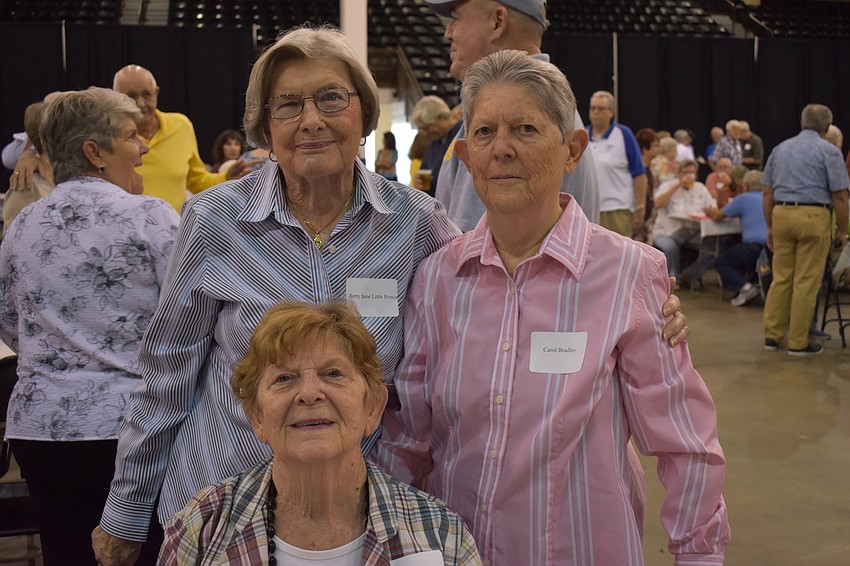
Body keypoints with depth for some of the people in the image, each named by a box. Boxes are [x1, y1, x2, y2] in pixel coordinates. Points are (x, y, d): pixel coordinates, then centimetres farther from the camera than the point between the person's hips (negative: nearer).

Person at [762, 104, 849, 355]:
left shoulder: (780, 149, 14)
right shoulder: (828, 151, -2)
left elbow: (768, 193, 14)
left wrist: (770, 226, 20)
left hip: (782, 214, 5)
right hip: (813, 217, -5)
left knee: (781, 278, 12)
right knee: (806, 282, 0)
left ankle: (772, 335, 13)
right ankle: (798, 342, 5)